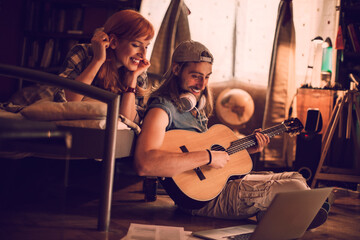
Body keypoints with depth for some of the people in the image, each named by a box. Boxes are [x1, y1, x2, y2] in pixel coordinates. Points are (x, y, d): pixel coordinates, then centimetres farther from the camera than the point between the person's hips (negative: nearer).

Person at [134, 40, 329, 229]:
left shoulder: (195, 107, 14)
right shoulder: (162, 109, -17)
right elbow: (144, 164, -35)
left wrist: (246, 148, 9)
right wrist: (208, 157, -30)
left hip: (224, 179, 10)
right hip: (203, 197, -10)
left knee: (295, 178, 11)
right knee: (296, 190, -12)